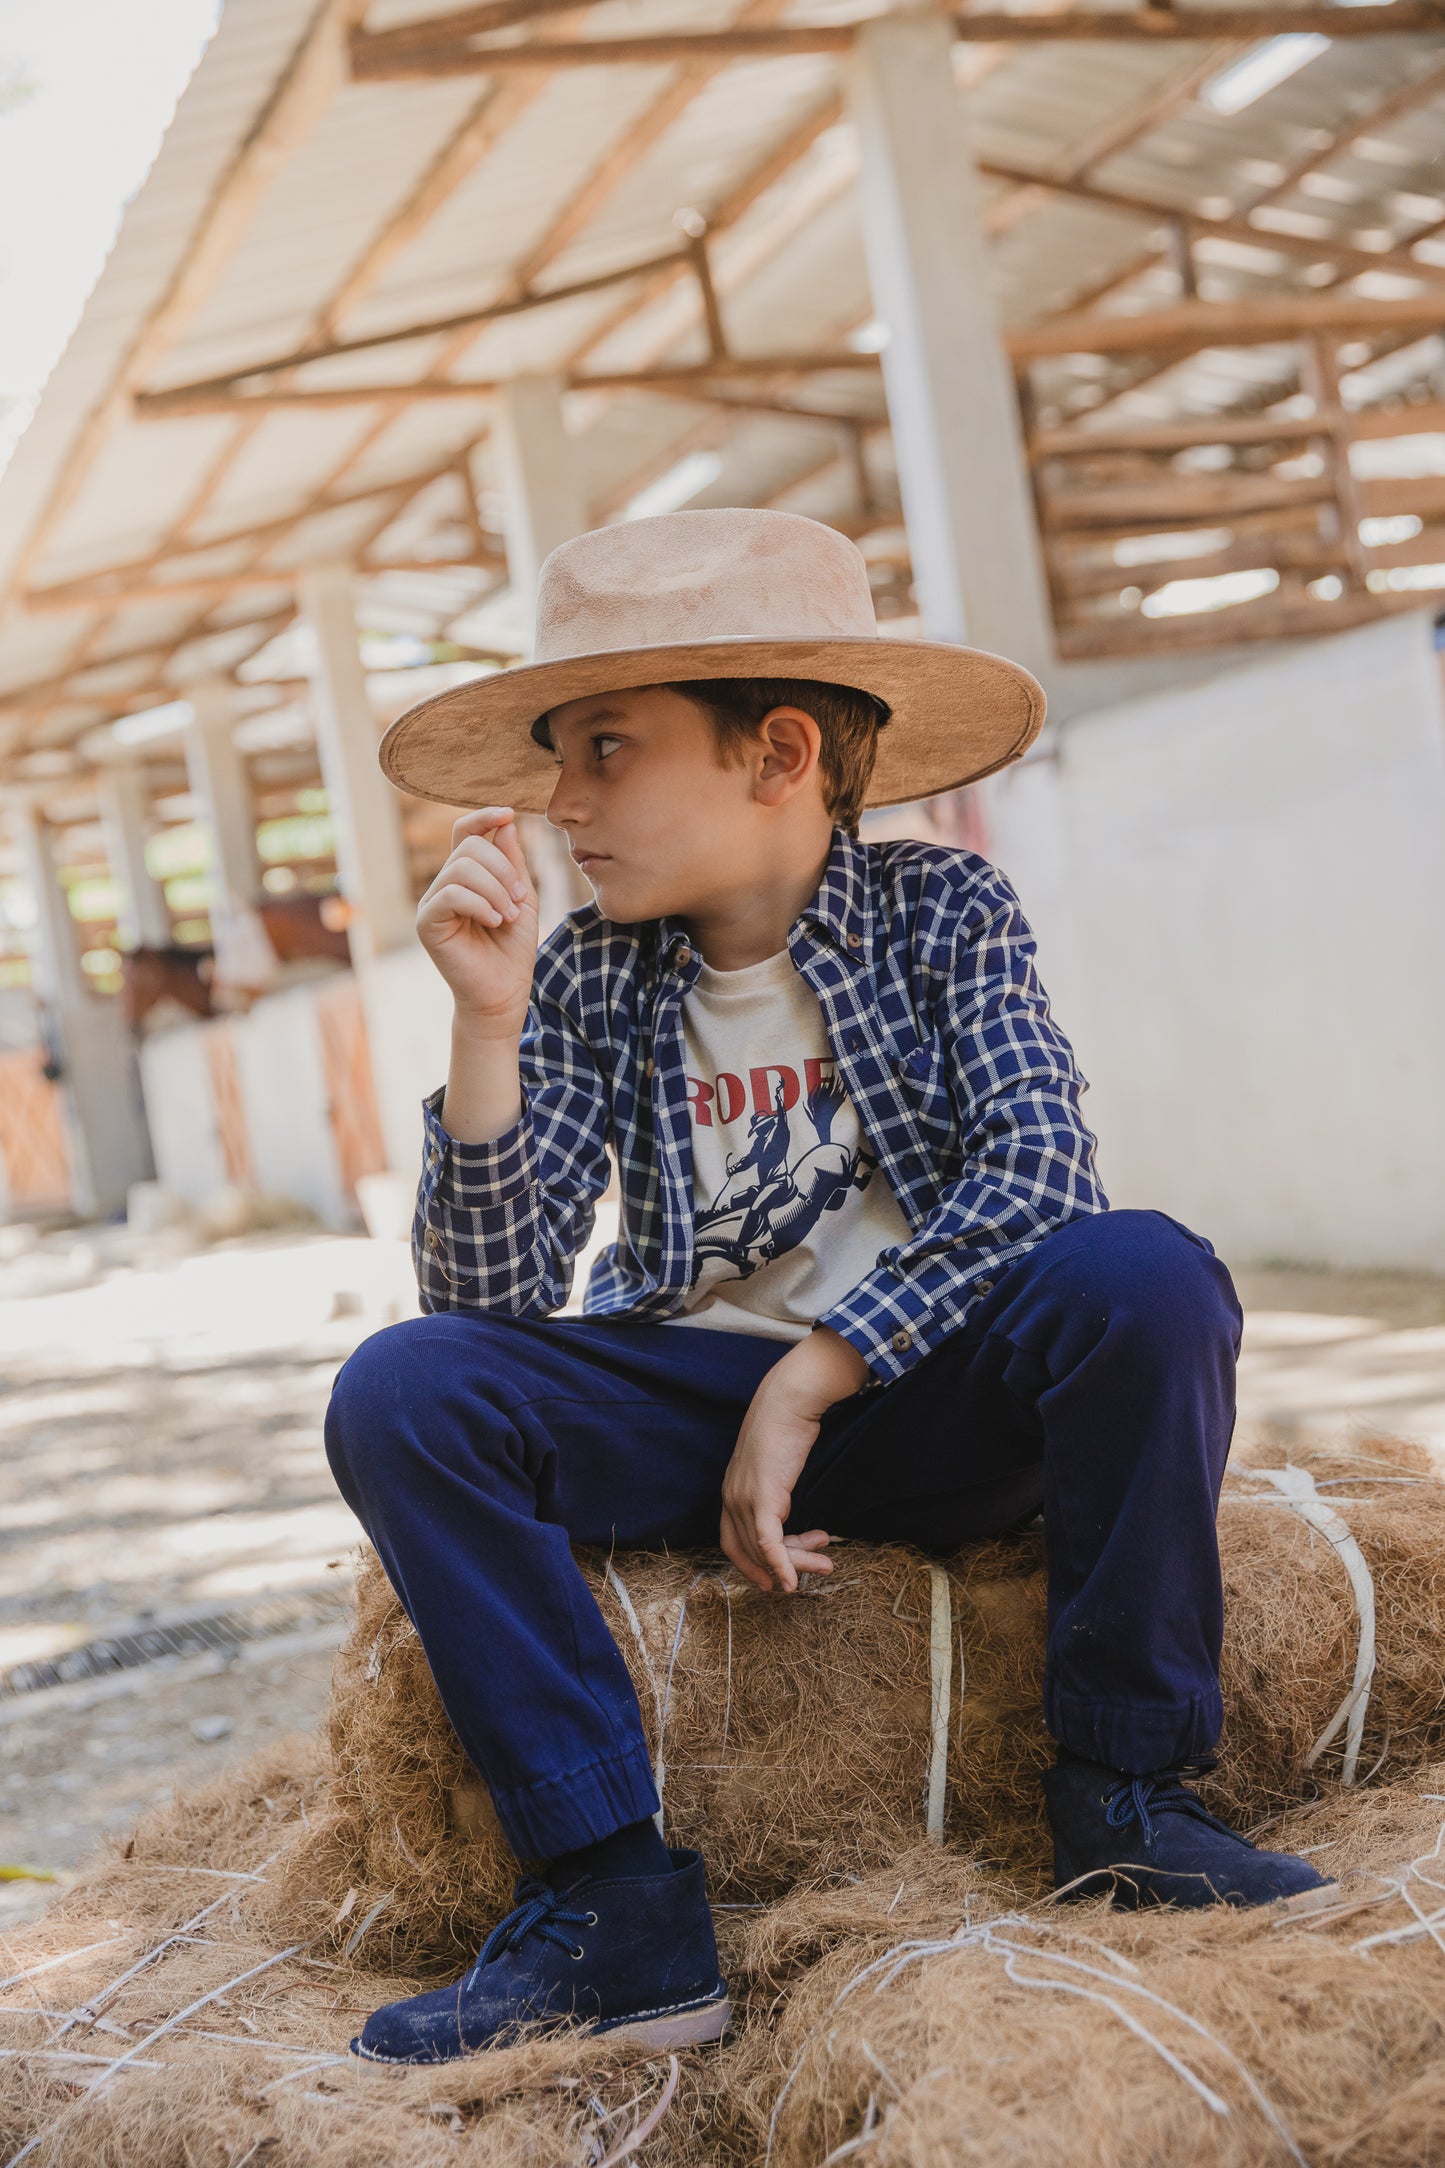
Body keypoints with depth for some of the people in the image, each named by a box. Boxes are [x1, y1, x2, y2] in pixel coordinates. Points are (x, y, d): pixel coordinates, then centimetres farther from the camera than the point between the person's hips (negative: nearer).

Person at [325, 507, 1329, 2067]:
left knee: (1143, 1278, -31)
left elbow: (1035, 1169, -20)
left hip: (928, 1392, -2)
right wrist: (487, 1021, -21)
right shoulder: (587, 983, -1)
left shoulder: (941, 913, -4)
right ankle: (616, 1902, -21)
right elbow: (488, 1295, -9)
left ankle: (1122, 1794, -15)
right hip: (693, 1404, 2)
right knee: (399, 1390, -23)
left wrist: (808, 1382, -24)